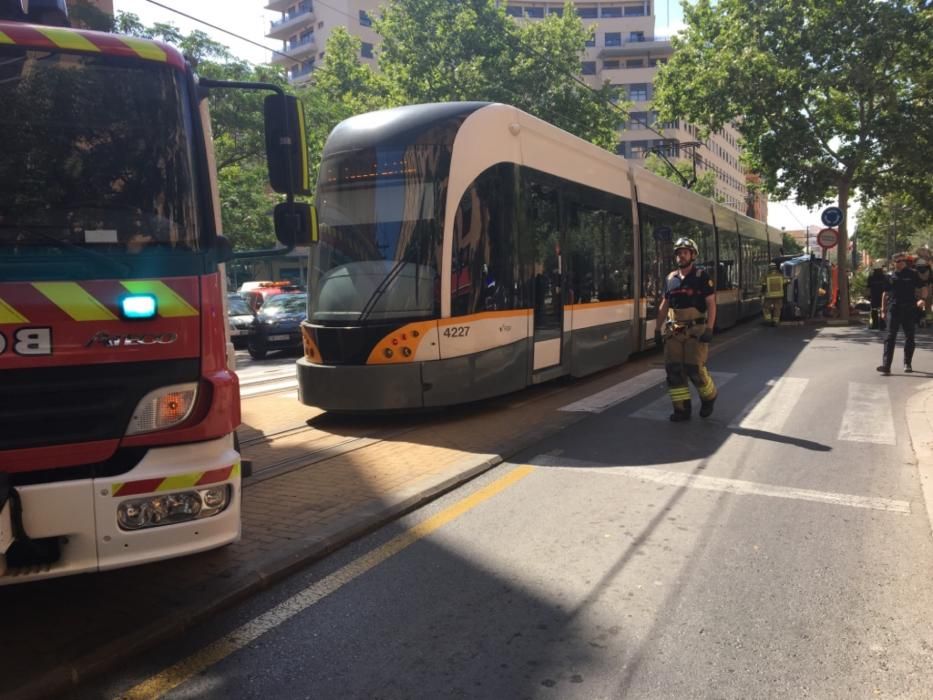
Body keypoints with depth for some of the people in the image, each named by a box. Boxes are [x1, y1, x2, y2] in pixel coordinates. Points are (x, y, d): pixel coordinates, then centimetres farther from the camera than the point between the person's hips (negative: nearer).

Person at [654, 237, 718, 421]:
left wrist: (709, 329, -15)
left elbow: (711, 304, -5)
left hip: (695, 330, -5)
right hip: (674, 331, 5)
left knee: (695, 368, -8)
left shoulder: (701, 277, -2)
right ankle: (682, 409, 8)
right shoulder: (670, 279, 11)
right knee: (673, 369, -1)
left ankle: (709, 397, 20)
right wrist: (658, 329, 14)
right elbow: (664, 306, 17)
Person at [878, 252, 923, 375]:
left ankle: (907, 363, 23)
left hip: (908, 309, 0)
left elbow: (919, 290, 8)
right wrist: (883, 310, 7)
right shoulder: (891, 276, 7)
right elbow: (885, 294, 11)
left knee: (909, 337, 10)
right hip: (893, 309, 0)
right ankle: (886, 365, -14)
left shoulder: (912, 275, 3)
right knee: (890, 337, -7)